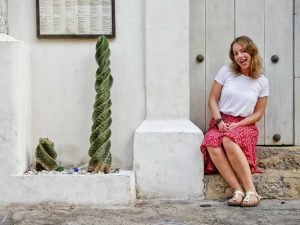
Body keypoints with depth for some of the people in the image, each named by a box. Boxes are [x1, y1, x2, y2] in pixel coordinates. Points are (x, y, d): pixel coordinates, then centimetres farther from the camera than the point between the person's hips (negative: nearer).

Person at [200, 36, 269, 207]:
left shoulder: (262, 82, 6)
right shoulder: (226, 72, 7)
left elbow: (258, 114, 6)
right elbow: (212, 100, 7)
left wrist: (236, 125, -9)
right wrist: (219, 121, -9)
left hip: (245, 125, -1)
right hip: (220, 122, 2)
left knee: (229, 141, -39)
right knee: (211, 144, -35)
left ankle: (251, 191, -35)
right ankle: (239, 191, -38)